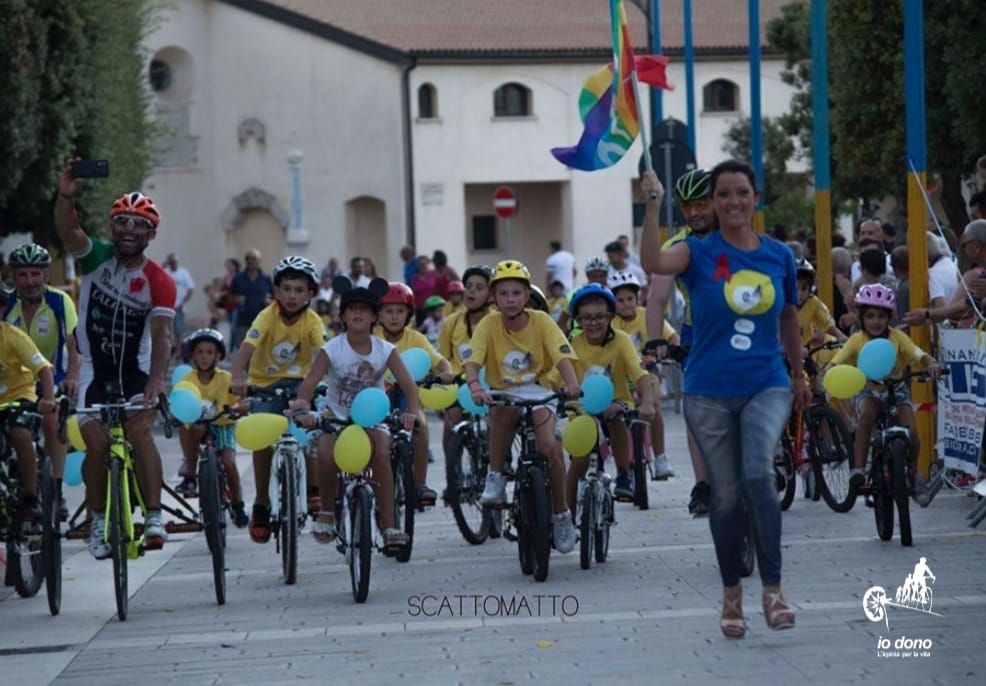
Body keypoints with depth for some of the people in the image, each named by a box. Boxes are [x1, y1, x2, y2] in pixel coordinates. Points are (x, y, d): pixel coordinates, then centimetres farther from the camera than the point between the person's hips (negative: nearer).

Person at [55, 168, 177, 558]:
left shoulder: (159, 283, -10)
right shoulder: (96, 258, -6)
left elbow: (162, 335, -21)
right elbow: (67, 231, -26)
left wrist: (157, 381, -37)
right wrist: (66, 196, -47)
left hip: (136, 370, -1)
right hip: (96, 370, 1)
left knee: (140, 429, -24)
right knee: (97, 444, -13)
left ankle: (154, 518, -23)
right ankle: (98, 522, 6)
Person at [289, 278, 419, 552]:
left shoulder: (385, 350, -9)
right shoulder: (331, 350, -12)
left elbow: (408, 385, -14)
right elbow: (310, 382, -20)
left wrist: (411, 412, -33)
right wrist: (303, 405, -41)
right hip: (337, 415, 0)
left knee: (381, 455, -29)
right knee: (327, 456, -29)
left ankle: (389, 527, -21)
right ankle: (327, 509, 1)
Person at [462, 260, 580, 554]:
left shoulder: (542, 321, -8)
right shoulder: (489, 324, -8)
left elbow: (562, 356, -19)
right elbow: (472, 361, -19)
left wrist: (572, 384, -40)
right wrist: (474, 387, -40)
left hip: (537, 392, 0)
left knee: (550, 447, -23)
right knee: (503, 410, -38)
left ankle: (561, 514, -1)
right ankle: (496, 477, -22)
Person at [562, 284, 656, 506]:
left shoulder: (620, 340, -13)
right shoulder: (574, 343, -8)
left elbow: (640, 374, -25)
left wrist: (647, 402, -43)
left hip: (616, 402, -1)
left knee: (615, 414, -36)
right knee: (578, 463, -13)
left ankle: (624, 474, -18)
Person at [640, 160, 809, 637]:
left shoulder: (779, 255, 4)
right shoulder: (700, 252, -3)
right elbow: (653, 263, -25)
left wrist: (799, 376, 27)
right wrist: (653, 205, -34)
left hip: (766, 386, 0)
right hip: (710, 391, 0)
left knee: (758, 475, -23)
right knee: (725, 495, 7)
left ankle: (772, 589, -16)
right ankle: (731, 595, 23)